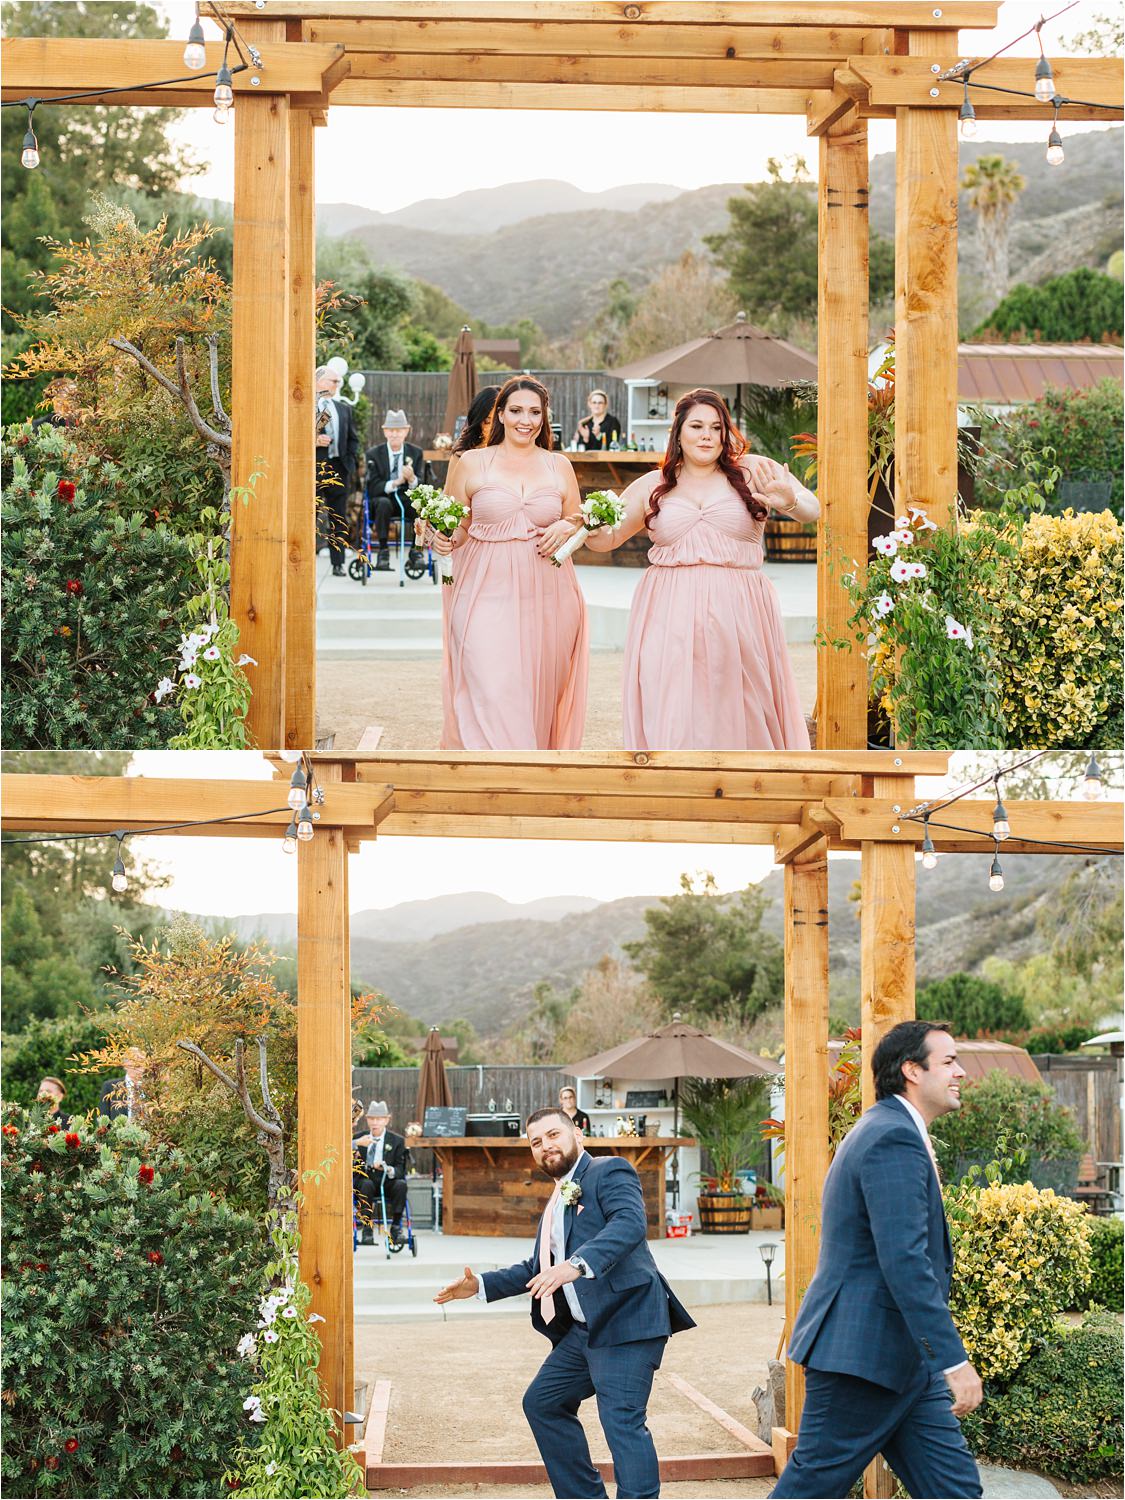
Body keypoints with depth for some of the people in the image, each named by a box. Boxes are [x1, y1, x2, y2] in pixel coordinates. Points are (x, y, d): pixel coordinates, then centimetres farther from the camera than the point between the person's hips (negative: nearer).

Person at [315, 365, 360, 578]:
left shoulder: (345, 409, 16)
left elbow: (353, 439, 18)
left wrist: (350, 463, 5)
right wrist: (313, 441, -18)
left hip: (338, 470, 5)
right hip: (312, 469, -5)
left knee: (338, 519, 6)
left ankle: (337, 564, 10)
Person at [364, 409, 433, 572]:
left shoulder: (416, 453, 7)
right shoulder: (373, 454, 1)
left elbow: (421, 487, 0)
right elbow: (372, 488, -8)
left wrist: (412, 479, -24)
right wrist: (394, 483, -25)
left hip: (407, 500, 1)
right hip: (383, 499, -1)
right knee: (383, 503, -37)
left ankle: (415, 550, -18)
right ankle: (383, 551, -30)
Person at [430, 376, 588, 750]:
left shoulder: (559, 466, 11)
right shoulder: (472, 463, 5)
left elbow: (578, 525, 19)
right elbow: (453, 529, 8)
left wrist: (565, 529, -3)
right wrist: (441, 540, -14)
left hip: (546, 600, 3)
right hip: (486, 595, -3)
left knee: (538, 699, 5)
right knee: (491, 696, -14)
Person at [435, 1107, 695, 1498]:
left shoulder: (608, 1173, -5)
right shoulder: (557, 1202, 23)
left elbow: (630, 1223, -25)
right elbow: (538, 1269, 31)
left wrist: (577, 1265, -37)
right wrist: (481, 1286, 22)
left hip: (625, 1320, -11)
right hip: (584, 1330, 11)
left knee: (622, 1421, -17)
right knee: (542, 1402, 17)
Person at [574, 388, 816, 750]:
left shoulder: (752, 471, 5)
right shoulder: (652, 486, 12)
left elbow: (812, 510, -7)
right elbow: (608, 537, 21)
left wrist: (789, 500, -31)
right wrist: (590, 529, -3)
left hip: (736, 612, -1)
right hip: (669, 617, 1)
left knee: (736, 716, -1)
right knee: (671, 718, -6)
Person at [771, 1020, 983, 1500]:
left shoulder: (888, 1132, 18)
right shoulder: (894, 1140, -17)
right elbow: (905, 1261, -26)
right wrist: (953, 1360, -27)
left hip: (904, 1359, 11)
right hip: (865, 1353, -11)